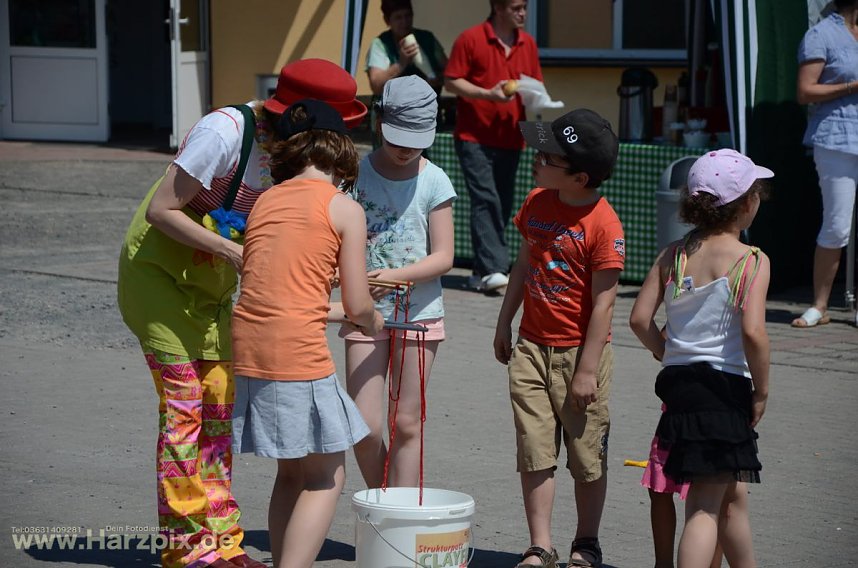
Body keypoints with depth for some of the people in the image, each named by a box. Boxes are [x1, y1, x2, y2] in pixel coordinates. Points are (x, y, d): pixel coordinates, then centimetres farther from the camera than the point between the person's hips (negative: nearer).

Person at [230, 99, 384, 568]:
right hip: (299, 353, -7)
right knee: (326, 476, 4)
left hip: (249, 349, 7)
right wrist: (372, 324, 21)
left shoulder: (265, 201, 15)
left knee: (291, 472, 19)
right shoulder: (345, 209, -2)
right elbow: (358, 305, -2)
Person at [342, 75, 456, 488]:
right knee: (365, 426, -5)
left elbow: (443, 257, -7)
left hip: (419, 313, -1)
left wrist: (395, 275, -22)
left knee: (405, 424, 4)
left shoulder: (434, 182, -4)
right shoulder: (356, 174, -2)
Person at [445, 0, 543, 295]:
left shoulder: (528, 43, 10)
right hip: (474, 136, -6)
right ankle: (493, 269, -18)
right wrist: (488, 94, -17)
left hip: (510, 138, 6)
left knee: (503, 205, 6)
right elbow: (451, 81, -6)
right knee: (485, 201, -14)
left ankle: (482, 271, 14)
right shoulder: (470, 39, -6)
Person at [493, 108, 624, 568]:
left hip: (579, 353, -5)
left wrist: (587, 370, -15)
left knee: (587, 457, 7)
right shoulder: (537, 203, 4)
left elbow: (603, 301, -16)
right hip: (531, 347, 5)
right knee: (534, 453, 3)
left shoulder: (603, 224, -17)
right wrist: (504, 323, 20)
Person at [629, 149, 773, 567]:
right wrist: (762, 392, -9)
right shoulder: (752, 261, -11)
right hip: (726, 386, -6)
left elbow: (640, 319, 1)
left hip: (678, 382, 6)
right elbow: (753, 331, -21)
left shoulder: (673, 255, 4)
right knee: (706, 505, -4)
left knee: (732, 497, 22)